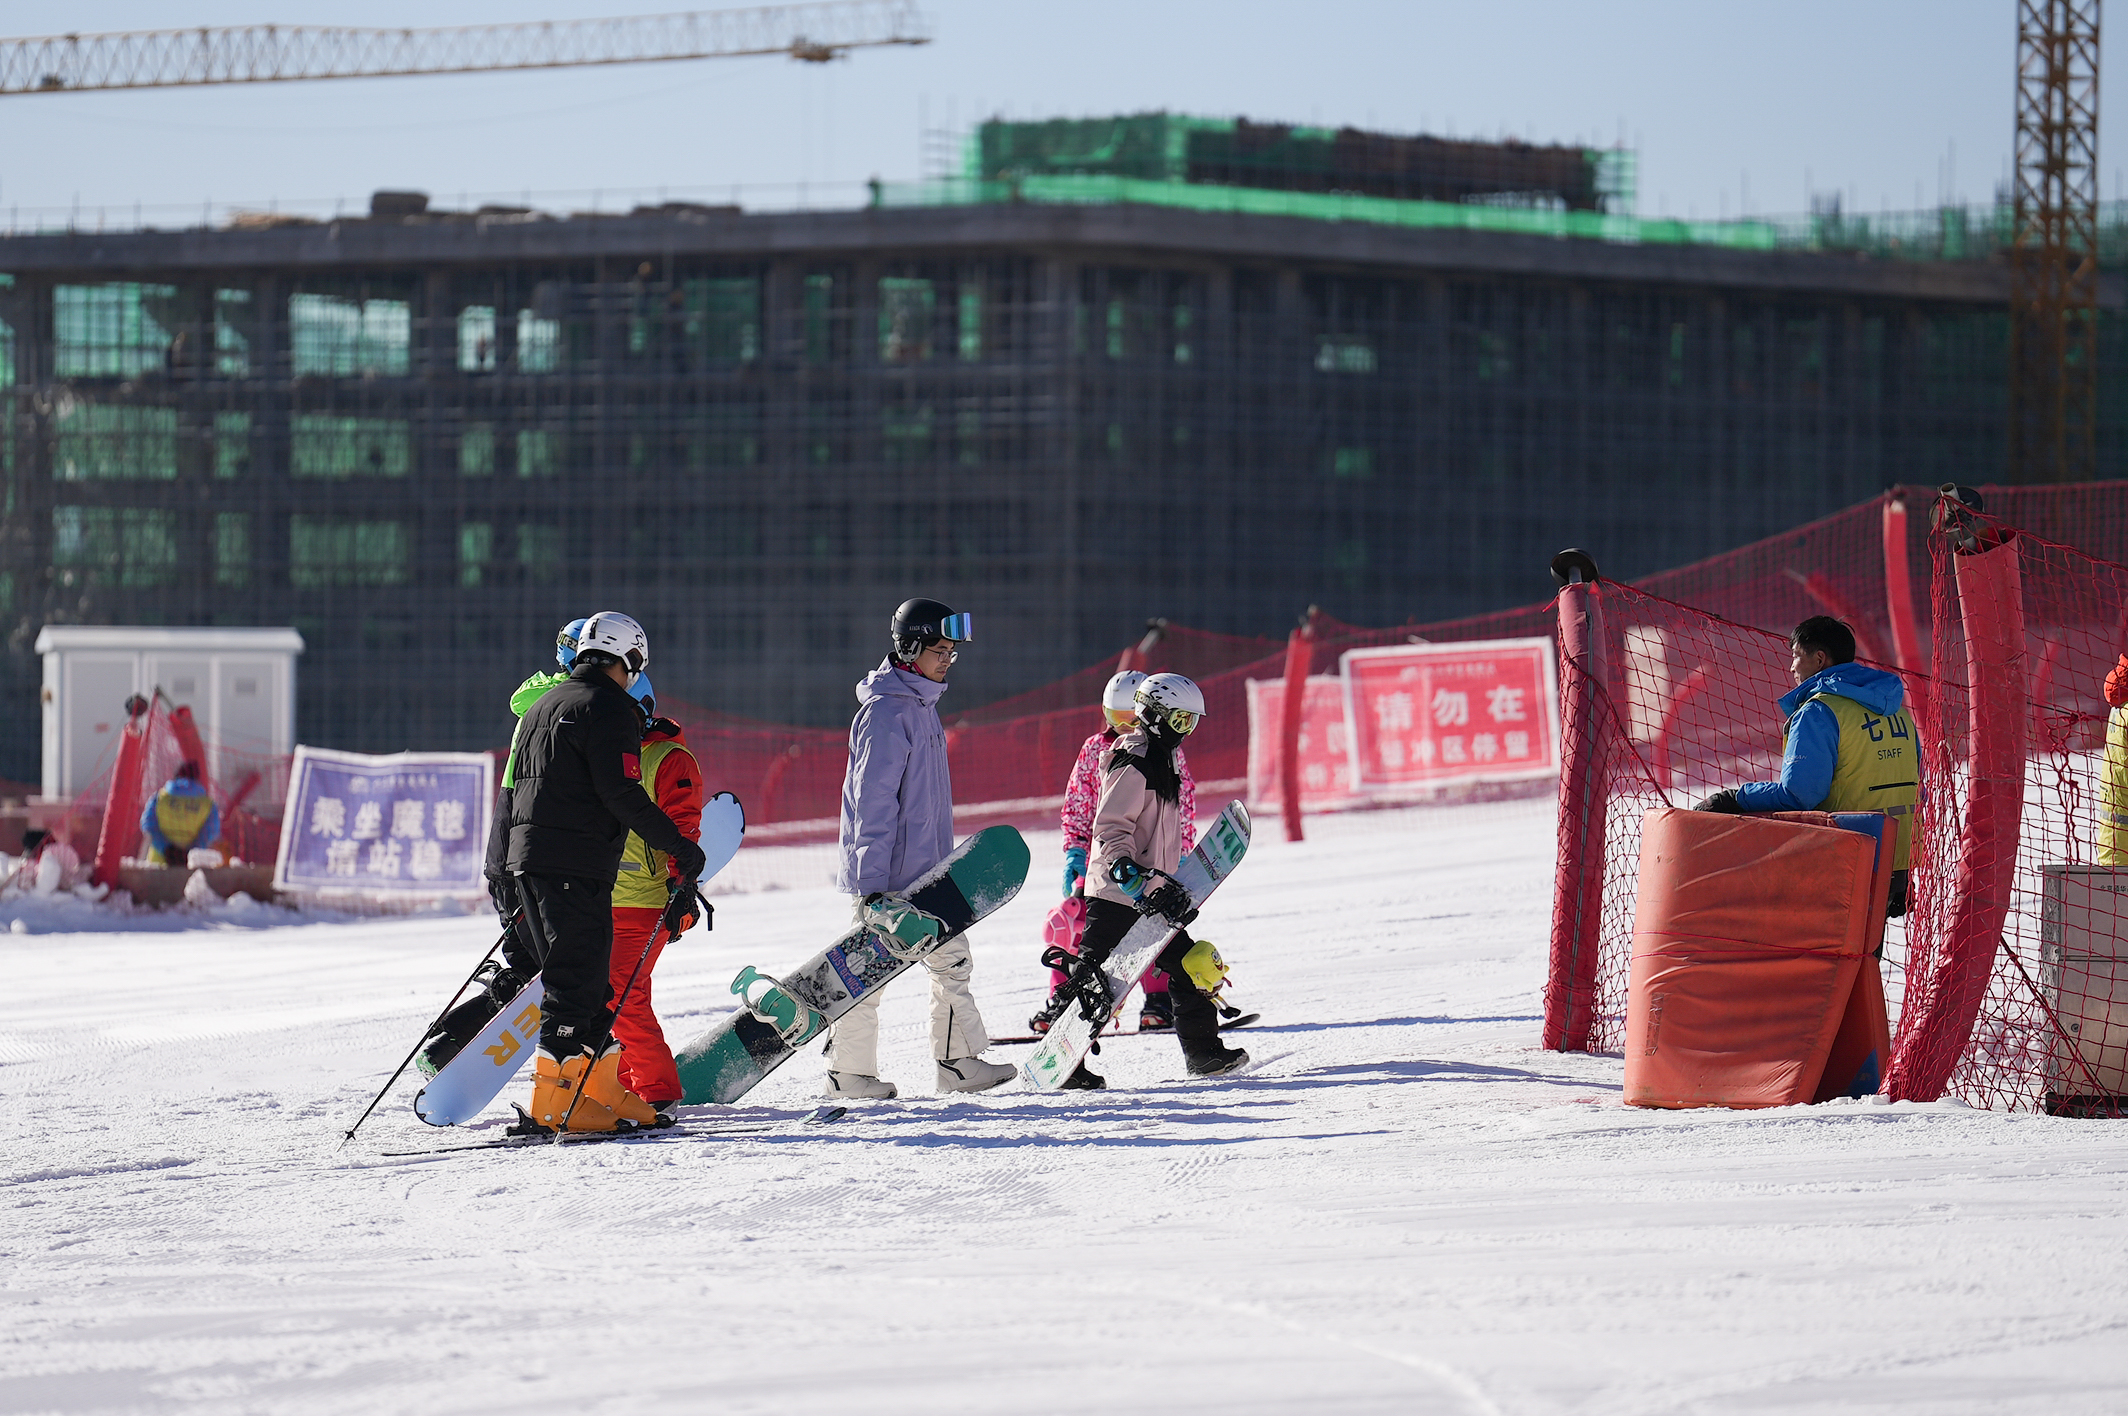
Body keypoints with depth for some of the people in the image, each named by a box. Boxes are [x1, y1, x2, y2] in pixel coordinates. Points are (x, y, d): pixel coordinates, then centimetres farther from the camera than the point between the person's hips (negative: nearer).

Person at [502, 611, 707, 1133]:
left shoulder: (543, 707, 20)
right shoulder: (610, 708, -8)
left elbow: (512, 790, 24)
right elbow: (622, 795, -17)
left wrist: (501, 867, 31)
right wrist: (679, 846, -11)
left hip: (529, 856, 9)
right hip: (578, 865, -9)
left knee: (589, 979, 14)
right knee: (577, 978, -8)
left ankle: (603, 1091, 17)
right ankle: (555, 1099, -13)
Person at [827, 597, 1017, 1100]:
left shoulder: (921, 704, 14)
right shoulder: (886, 711, -16)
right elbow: (872, 800, -20)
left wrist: (941, 862, 25)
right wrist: (871, 884, -23)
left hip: (926, 870, 9)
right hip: (887, 873, -9)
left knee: (952, 959, 7)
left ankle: (959, 1061, 10)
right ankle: (849, 1072, 7)